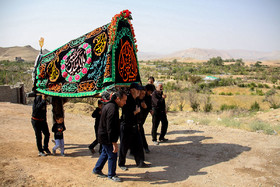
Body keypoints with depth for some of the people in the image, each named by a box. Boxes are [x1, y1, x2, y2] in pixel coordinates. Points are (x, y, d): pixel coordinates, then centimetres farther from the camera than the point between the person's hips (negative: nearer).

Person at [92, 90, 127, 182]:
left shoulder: (108, 105, 8)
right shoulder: (112, 108, -26)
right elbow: (110, 127, -29)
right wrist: (114, 142, -27)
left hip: (103, 135, 10)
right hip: (107, 137, -10)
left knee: (105, 153, 23)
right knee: (112, 155, 2)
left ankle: (97, 170, 37)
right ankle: (111, 175, 18)